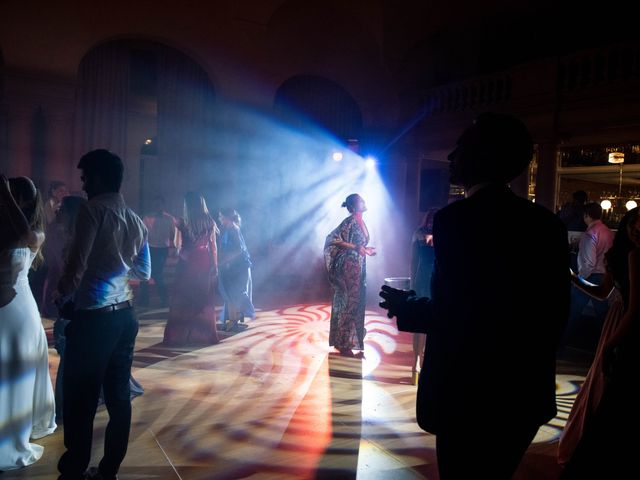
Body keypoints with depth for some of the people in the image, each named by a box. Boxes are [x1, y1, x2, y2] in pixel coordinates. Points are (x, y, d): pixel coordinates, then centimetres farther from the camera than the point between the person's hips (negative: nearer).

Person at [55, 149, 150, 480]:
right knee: (118, 395, 11)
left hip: (92, 317, -7)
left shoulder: (92, 210, -8)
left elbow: (76, 265, -15)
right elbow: (144, 272, 20)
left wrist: (63, 299, 2)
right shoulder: (135, 220, 14)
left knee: (81, 399, 2)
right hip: (124, 315, 7)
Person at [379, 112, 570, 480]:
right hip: (528, 391, 6)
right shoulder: (548, 223, 2)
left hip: (468, 391, -6)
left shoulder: (456, 218, -19)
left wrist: (405, 306, -5)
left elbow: (451, 314, -24)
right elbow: (556, 312, 7)